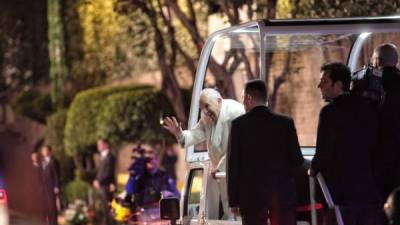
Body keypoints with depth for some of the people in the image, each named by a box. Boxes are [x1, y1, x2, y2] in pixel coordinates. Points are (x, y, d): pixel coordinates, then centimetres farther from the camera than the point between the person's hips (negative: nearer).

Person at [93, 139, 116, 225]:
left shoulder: (109, 157, -13)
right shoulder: (103, 156, 16)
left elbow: (108, 172, -19)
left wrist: (99, 182, -18)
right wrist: (96, 180, 6)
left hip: (107, 185, -9)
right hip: (102, 185, 9)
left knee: (108, 207, -9)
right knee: (105, 207, 13)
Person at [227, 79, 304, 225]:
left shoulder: (239, 124, -3)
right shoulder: (285, 123, 1)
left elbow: (233, 164, -3)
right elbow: (297, 160, 2)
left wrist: (233, 200, 1)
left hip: (252, 193, -1)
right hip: (283, 193, 1)